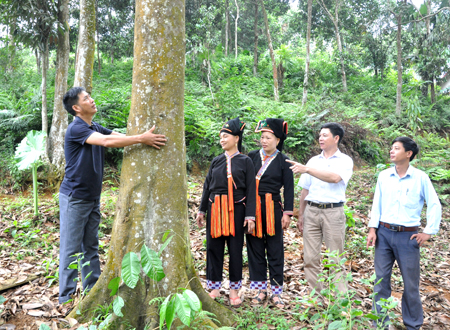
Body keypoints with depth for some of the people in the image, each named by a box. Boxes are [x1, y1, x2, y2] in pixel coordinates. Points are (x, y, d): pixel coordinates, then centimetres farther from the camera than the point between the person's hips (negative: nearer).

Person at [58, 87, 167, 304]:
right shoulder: (76, 128, -16)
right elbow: (107, 141, -30)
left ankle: (92, 291, 24)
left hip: (92, 198, 8)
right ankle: (66, 298, 11)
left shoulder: (96, 128, 10)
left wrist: (148, 137, -15)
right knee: (71, 249, 0)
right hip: (75, 198, -8)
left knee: (91, 247, 14)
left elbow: (120, 136, -1)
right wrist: (141, 139, -33)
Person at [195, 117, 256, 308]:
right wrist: (202, 210, 10)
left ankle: (234, 290, 20)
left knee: (235, 249, 5)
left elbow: (251, 189, -3)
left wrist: (250, 215, -10)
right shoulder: (216, 161, 10)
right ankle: (215, 288, 21)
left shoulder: (245, 161, 0)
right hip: (215, 209, 3)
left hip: (236, 210, -3)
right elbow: (207, 186, 13)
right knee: (214, 247, 7)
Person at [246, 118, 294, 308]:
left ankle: (276, 291, 17)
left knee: (275, 250, 4)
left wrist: (287, 213, -5)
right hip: (253, 208, 2)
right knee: (255, 248, 8)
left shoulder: (283, 161, 1)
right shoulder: (252, 156, 6)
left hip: (273, 208, -2)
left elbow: (288, 188, 0)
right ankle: (260, 289, 22)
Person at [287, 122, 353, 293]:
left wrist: (307, 169, -26)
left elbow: (335, 178, -21)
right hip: (311, 211, 4)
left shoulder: (345, 161, 1)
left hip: (333, 212, -4)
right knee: (310, 258, 5)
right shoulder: (313, 161, 15)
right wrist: (300, 215, 15)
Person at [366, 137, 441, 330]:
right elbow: (376, 204, 7)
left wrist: (429, 232, -3)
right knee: (381, 279, 7)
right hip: (384, 233, 2)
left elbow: (435, 205, 0)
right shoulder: (383, 176, 3)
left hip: (408, 236, -2)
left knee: (411, 283, 9)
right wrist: (372, 229, 2)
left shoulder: (420, 177, -5)